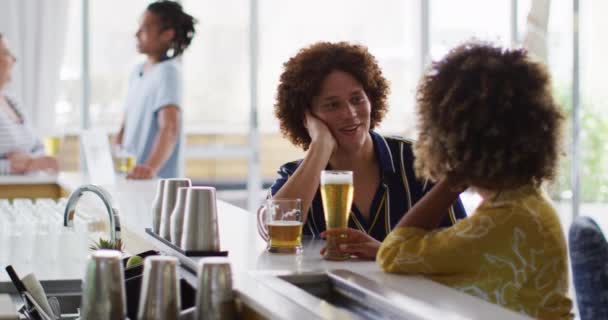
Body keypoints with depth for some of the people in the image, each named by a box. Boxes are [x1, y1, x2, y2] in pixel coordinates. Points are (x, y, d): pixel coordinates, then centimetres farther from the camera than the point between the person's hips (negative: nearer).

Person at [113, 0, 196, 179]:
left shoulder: (167, 72, -14)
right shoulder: (138, 71, 11)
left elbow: (170, 128, -28)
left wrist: (151, 167, -43)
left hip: (157, 182, -7)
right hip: (132, 180, 7)